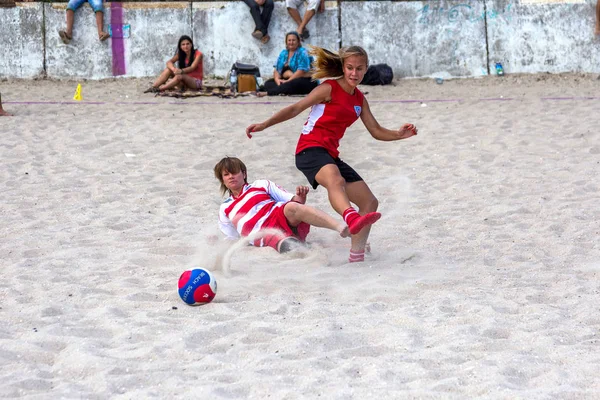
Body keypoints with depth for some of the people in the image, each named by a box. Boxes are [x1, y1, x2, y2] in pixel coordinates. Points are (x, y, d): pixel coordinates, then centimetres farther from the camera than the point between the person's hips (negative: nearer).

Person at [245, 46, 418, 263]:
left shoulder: (360, 99, 16)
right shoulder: (329, 89, -5)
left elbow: (376, 131, 19)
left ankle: (356, 255, 15)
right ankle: (352, 219, -72)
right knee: (336, 181, -42)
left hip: (331, 155, 9)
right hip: (310, 149, -9)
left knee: (370, 202, 7)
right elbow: (295, 109, -7)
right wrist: (265, 124, -16)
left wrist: (399, 134, 1)